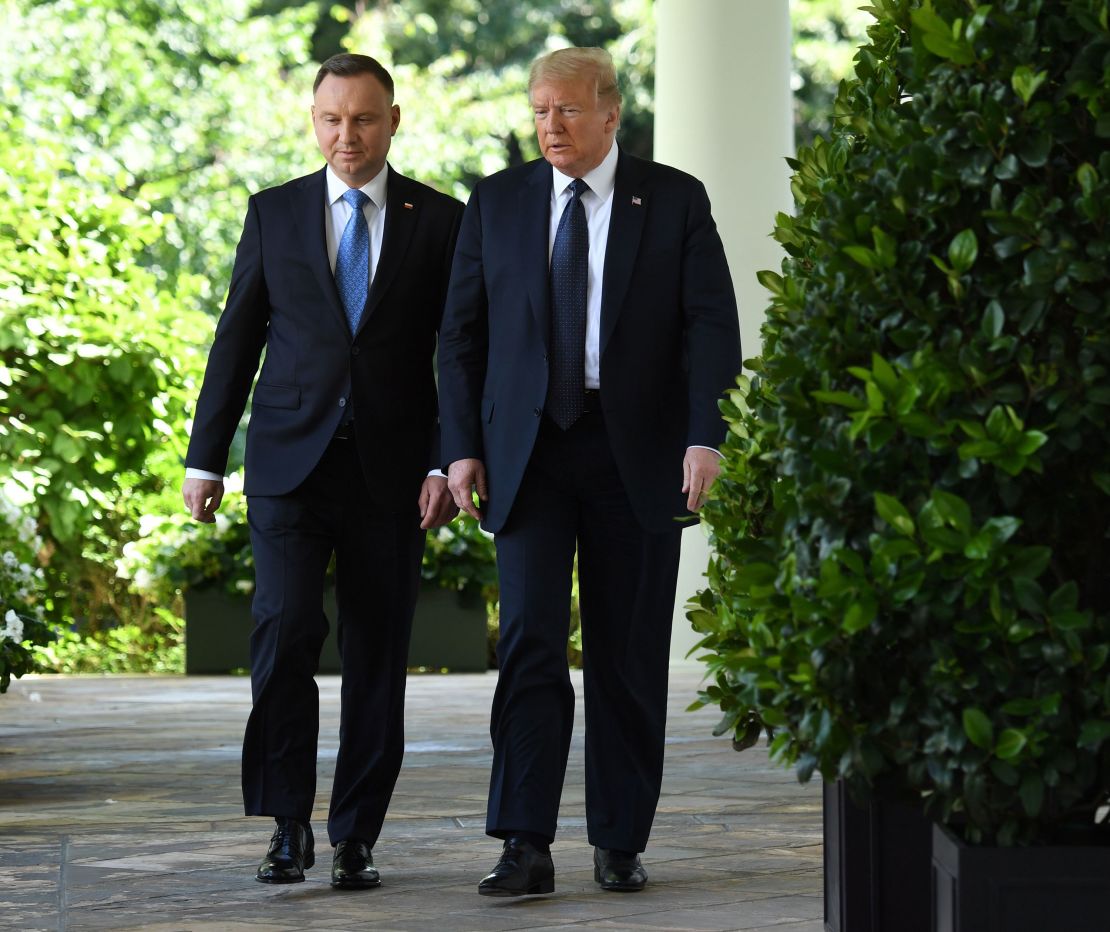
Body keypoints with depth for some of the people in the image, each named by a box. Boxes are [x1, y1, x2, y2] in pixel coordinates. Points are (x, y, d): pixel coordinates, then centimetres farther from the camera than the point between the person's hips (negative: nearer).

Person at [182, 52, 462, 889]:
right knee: (285, 636, -13)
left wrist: (451, 462, -6)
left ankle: (356, 840, 11)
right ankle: (288, 829, -4)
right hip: (289, 465, 0)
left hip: (390, 470, 0)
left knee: (377, 661, 3)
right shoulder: (274, 214, 8)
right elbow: (237, 341, 9)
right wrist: (205, 457, 6)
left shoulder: (439, 222, 5)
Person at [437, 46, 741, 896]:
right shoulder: (498, 202, 8)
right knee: (529, 641, -10)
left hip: (638, 455, -1)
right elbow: (463, 331, 9)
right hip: (529, 451, 1)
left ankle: (622, 842, 14)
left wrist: (705, 438, -15)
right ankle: (527, 848, -12)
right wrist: (463, 446, 0)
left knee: (630, 657, 4)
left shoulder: (675, 201, 2)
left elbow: (712, 326, -3)